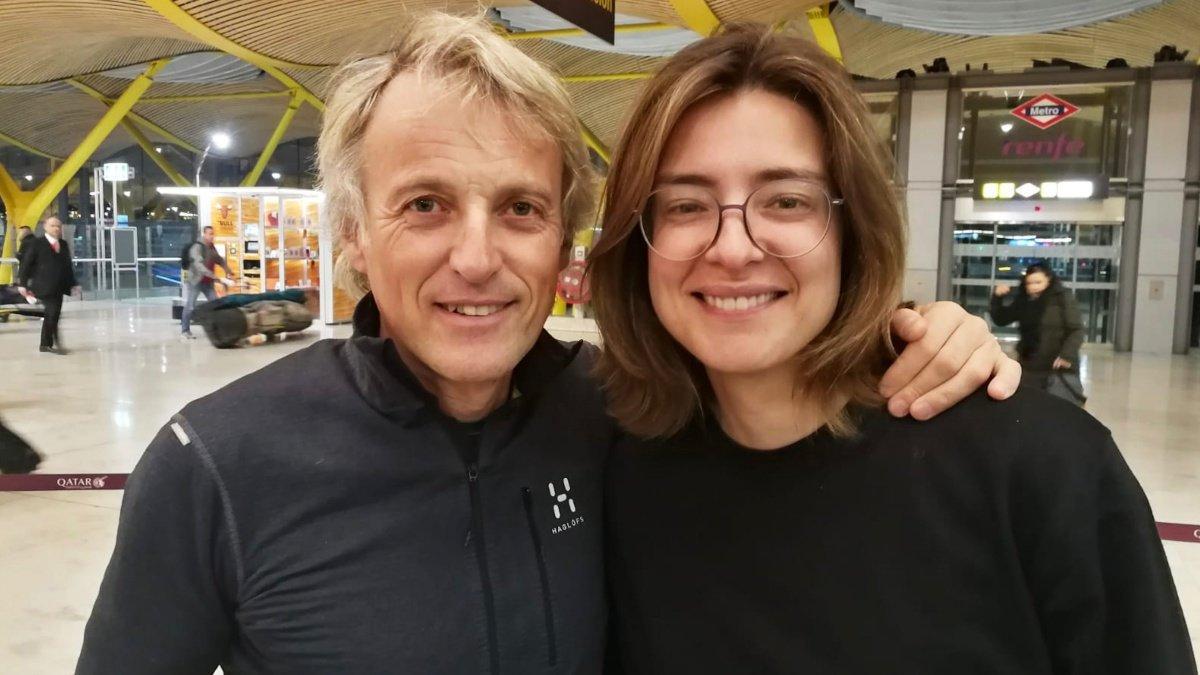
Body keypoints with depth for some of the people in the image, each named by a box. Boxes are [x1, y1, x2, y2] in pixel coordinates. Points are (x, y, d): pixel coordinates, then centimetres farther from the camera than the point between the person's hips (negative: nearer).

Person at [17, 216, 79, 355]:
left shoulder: (64, 244, 13)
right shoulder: (37, 243, -2)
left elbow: (68, 266, 18)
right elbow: (26, 264, -2)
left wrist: (73, 284, 14)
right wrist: (22, 284, -7)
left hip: (58, 287, 6)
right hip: (44, 286, -5)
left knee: (52, 315, 8)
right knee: (52, 313, -15)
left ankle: (45, 345, 16)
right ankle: (56, 343, -9)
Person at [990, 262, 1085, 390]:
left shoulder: (1062, 298, -6)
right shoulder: (1023, 300, 7)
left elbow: (1076, 330, -8)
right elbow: (1000, 320, 13)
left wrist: (1067, 355, -23)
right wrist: (997, 298, -4)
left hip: (1060, 367, -4)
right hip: (1030, 367, 5)